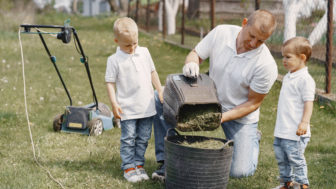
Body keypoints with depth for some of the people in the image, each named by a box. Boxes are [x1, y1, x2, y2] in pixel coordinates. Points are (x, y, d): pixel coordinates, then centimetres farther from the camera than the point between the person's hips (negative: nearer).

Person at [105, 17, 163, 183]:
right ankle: (128, 167, 11)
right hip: (128, 109, -4)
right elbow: (110, 82, -6)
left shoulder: (144, 52, 6)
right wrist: (114, 104, -11)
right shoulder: (114, 60, -7)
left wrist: (160, 91, 16)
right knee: (128, 139, 1)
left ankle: (139, 164, 23)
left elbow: (152, 72, 17)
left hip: (147, 106, 4)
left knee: (143, 138, 11)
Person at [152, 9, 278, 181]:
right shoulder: (221, 33, -17)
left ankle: (253, 138, 24)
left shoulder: (267, 65, -26)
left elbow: (253, 102, -16)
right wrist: (191, 63, -29)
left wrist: (223, 116, -29)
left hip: (240, 114, -3)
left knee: (239, 171, -12)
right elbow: (195, 54, -4)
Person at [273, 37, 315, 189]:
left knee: (296, 158, -4)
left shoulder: (305, 79, -14)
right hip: (281, 129, 9)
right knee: (281, 158, 15)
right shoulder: (288, 77, 14)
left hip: (295, 132, -9)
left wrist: (304, 122, -26)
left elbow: (308, 102, -17)